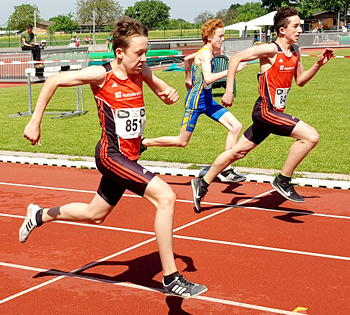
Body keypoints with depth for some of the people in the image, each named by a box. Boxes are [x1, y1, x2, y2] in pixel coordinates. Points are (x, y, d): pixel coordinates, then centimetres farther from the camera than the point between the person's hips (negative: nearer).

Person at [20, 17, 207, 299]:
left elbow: (164, 92, 13)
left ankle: (40, 215, 49)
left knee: (95, 215, 24)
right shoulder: (101, 75, -16)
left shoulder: (141, 72, -1)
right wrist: (35, 122, -9)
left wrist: (170, 94, -12)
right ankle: (171, 279, -17)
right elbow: (53, 81, -9)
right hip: (112, 155, -8)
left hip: (129, 157, 8)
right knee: (165, 196, -23)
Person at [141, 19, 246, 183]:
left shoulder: (206, 51, 10)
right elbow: (208, 78, -32)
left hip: (208, 101, 9)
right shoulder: (206, 53, -18)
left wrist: (188, 79, 35)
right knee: (182, 142, 0)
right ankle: (143, 143, 19)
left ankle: (226, 170, -2)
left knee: (236, 126, -4)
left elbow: (187, 59, 28)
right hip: (196, 101, -9)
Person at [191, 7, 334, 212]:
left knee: (238, 152, 16)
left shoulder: (295, 51, 9)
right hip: (266, 111, -9)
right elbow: (236, 58, -13)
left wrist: (319, 64, 4)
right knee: (311, 136, -19)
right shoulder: (270, 50, -15)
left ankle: (202, 184, 28)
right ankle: (283, 181, -7)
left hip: (275, 112, 9)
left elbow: (300, 80, 19)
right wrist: (229, 91, -14)